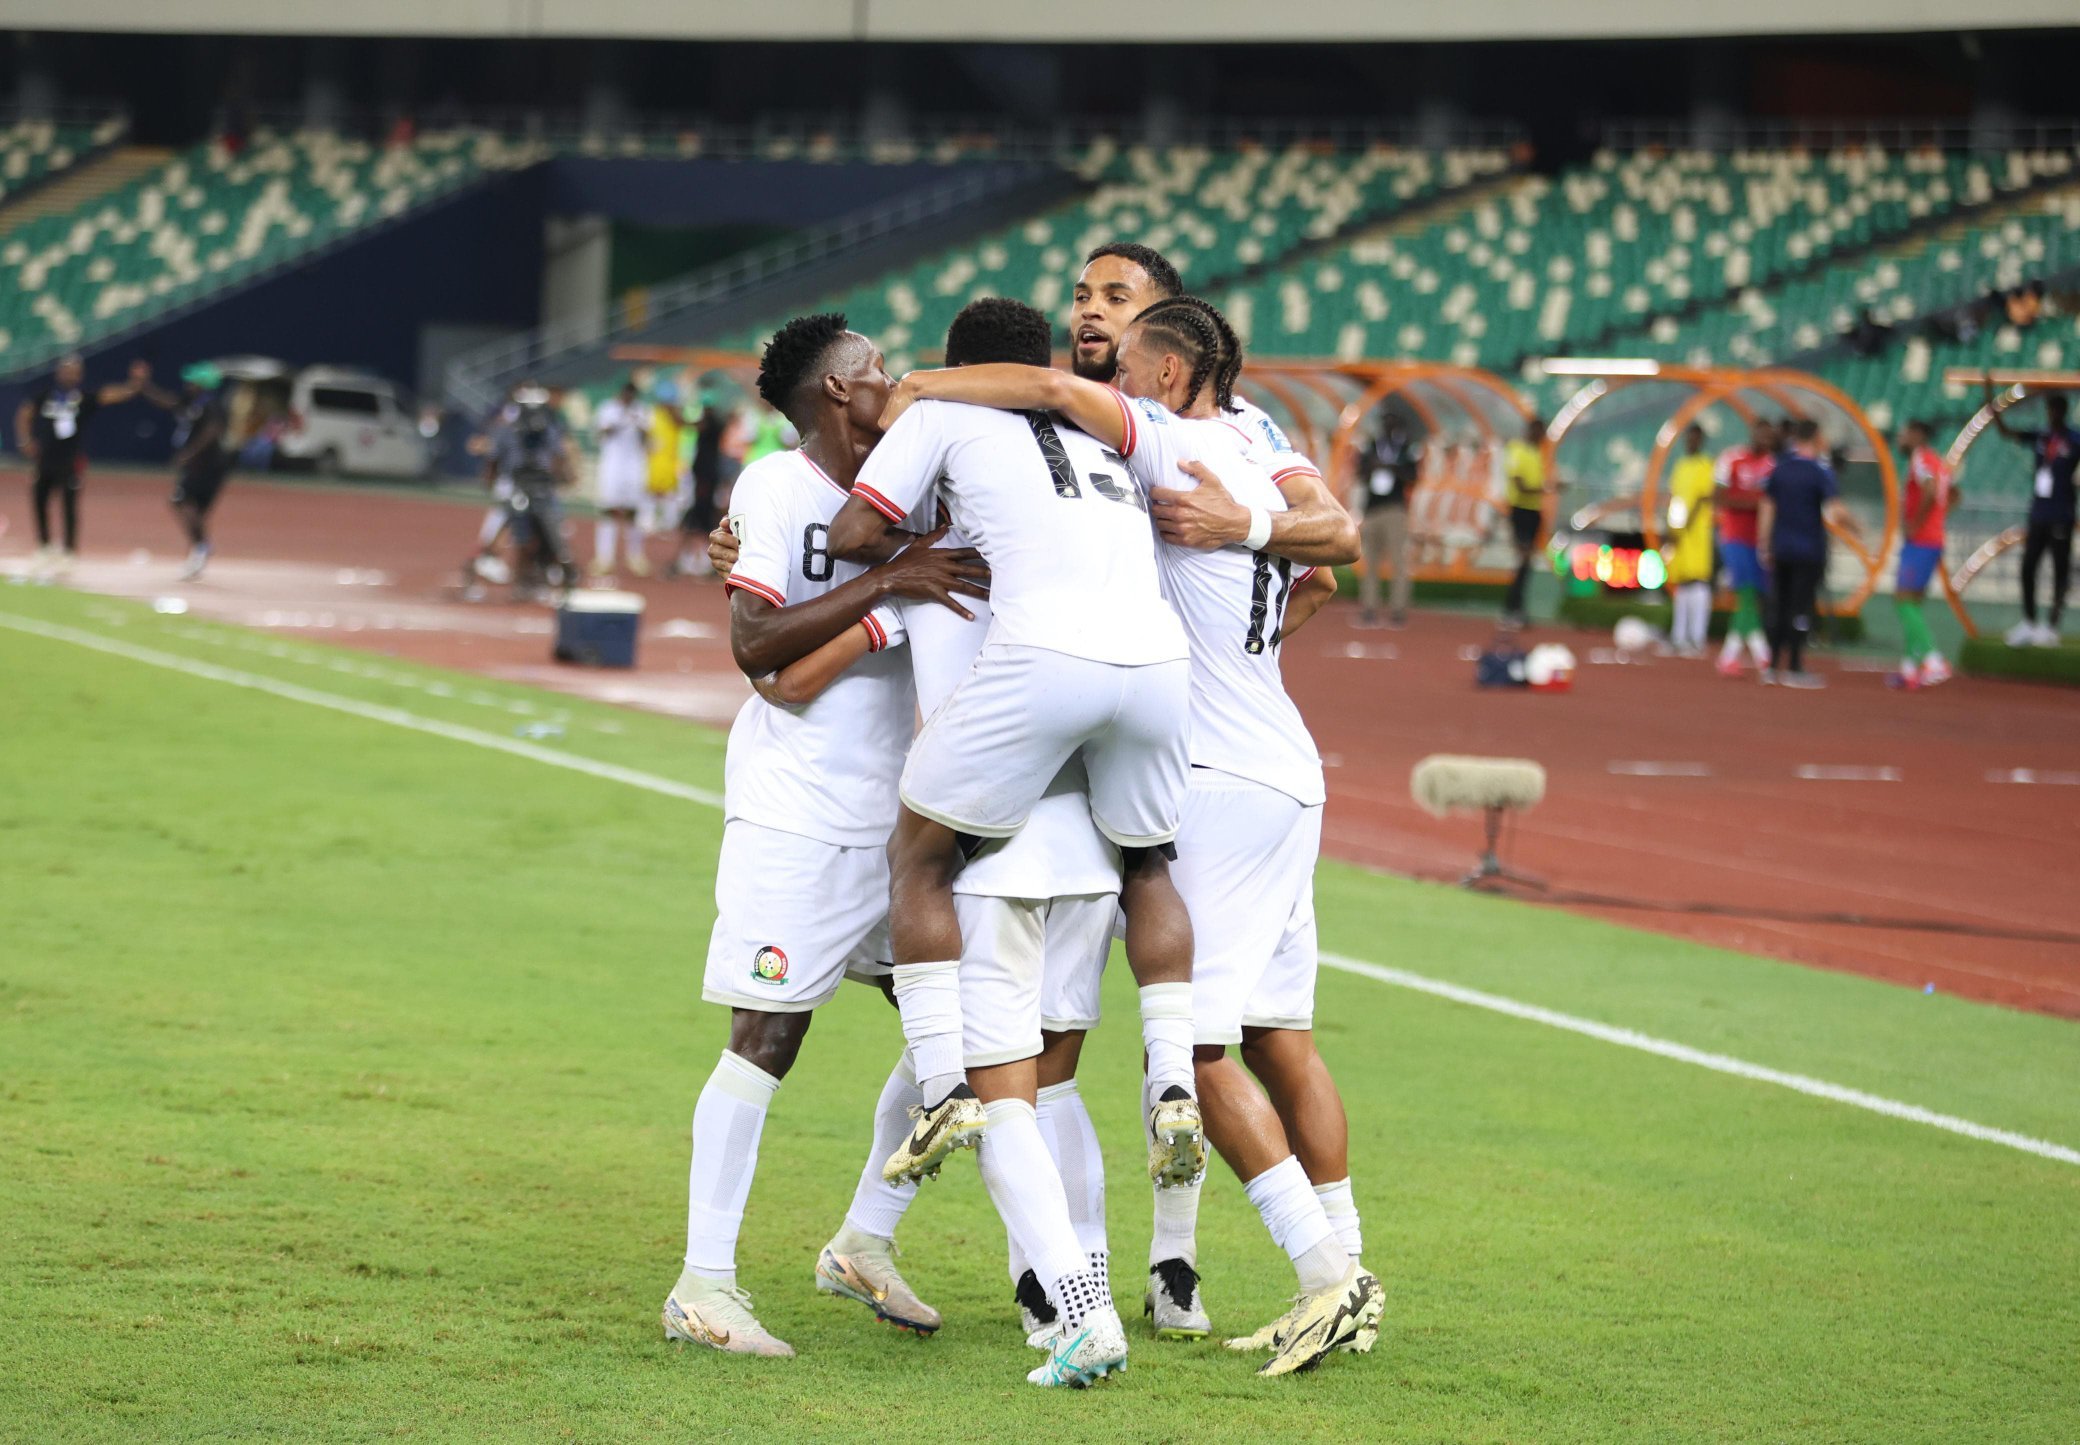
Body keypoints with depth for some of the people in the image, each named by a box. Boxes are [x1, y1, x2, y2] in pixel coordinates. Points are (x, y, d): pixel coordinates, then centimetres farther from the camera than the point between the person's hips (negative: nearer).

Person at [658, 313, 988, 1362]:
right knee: (767, 1036, -10)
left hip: (889, 809, 8)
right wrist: (885, 581, -25)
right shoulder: (779, 489, -10)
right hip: (792, 812, -8)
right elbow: (754, 644, -19)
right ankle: (704, 1284, -6)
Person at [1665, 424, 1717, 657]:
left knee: (1698, 582, -12)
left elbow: (1705, 498, -12)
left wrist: (1687, 525, -18)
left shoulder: (1706, 467, -4)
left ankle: (1697, 640, -15)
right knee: (1681, 584, 10)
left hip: (1697, 531, -8)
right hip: (1678, 533, 8)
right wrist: (1671, 529, 12)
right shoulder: (1680, 467, 19)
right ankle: (1680, 637, 14)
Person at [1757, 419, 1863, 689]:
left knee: (1778, 606, 11)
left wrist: (1766, 547, 15)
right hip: (1809, 550, -5)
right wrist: (1854, 528, 2)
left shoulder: (1780, 467, 6)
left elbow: (1766, 507, 9)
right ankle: (1795, 669, -1)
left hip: (1781, 548, 5)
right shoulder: (1820, 470, -10)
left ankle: (1773, 666, 11)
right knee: (1801, 607, -1)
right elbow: (1837, 511, -17)